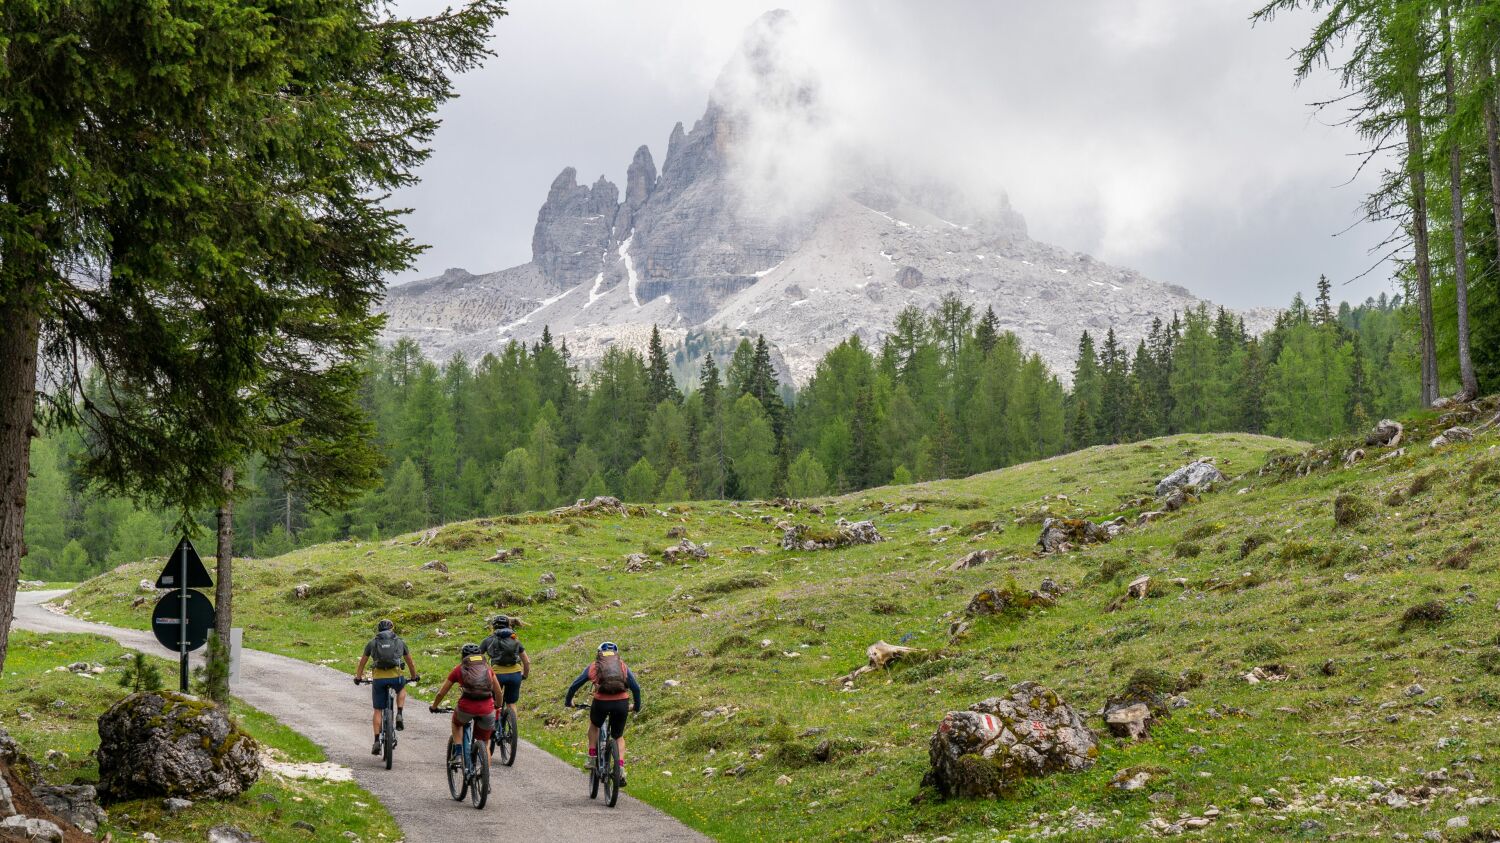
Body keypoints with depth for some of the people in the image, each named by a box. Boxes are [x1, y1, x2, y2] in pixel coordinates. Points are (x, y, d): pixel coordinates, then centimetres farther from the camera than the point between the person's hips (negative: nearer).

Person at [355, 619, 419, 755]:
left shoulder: (372, 643, 17)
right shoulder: (400, 642, 17)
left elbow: (362, 662, 27)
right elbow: (410, 662, 29)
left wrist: (358, 677, 42)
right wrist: (414, 676, 44)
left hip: (378, 678, 0)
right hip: (395, 677, 0)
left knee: (378, 711, 11)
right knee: (401, 689, 35)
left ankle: (377, 742, 3)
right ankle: (399, 716, 14)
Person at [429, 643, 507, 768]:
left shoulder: (459, 670, 15)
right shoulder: (487, 668, 19)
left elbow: (441, 693, 21)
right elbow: (499, 693, 23)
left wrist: (433, 707, 39)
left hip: (466, 707, -1)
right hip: (486, 710, 1)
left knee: (457, 724, 34)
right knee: (484, 743, 21)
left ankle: (457, 754, 19)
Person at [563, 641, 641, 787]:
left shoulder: (594, 666, 19)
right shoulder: (622, 666, 21)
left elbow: (574, 685, 18)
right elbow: (636, 688, 14)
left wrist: (568, 701, 34)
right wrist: (636, 706, 28)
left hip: (601, 702, -1)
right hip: (621, 703, 1)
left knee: (594, 725, 33)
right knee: (619, 737, 21)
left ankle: (592, 757, 25)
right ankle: (621, 767, 3)